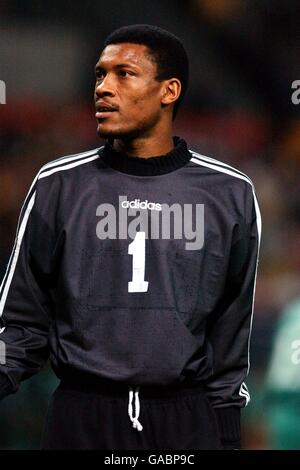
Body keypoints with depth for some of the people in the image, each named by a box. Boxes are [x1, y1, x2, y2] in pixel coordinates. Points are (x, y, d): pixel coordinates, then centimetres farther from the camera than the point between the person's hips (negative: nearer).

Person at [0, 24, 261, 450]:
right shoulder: (58, 186, 3)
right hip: (81, 419, 0)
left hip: (187, 419, 0)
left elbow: (231, 332, 8)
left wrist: (227, 435, 6)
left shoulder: (229, 194, 4)